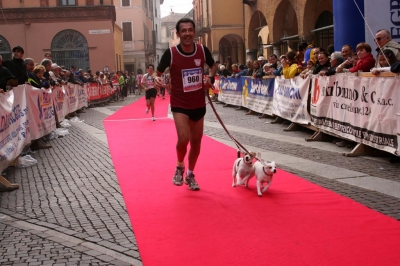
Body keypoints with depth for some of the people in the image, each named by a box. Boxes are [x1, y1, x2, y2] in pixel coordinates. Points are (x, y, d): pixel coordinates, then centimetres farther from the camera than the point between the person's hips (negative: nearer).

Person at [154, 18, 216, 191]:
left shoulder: (203, 50, -5)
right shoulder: (171, 53, -14)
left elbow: (213, 65, 14)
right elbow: (158, 73, -3)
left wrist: (211, 78, -6)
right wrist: (158, 80, -27)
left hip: (199, 104, 4)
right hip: (180, 104, -4)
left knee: (196, 141, 12)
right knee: (183, 139, -20)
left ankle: (190, 175, 34)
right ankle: (180, 167, 12)